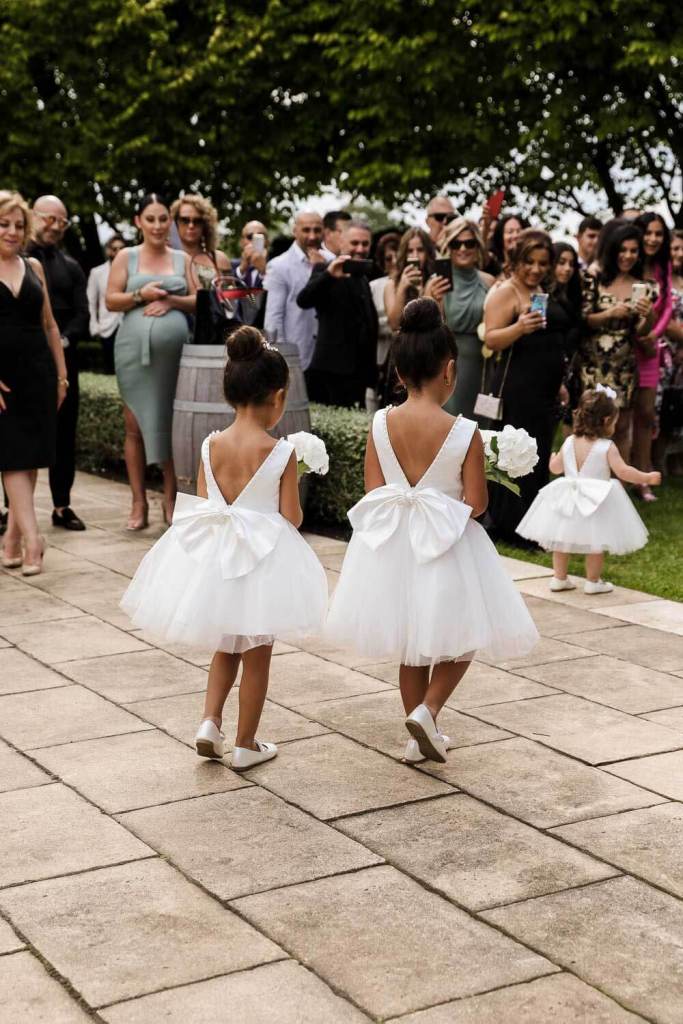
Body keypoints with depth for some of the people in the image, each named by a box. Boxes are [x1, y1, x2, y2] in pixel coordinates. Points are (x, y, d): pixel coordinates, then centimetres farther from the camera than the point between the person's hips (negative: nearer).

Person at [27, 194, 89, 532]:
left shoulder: (70, 267, 15)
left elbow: (82, 314, 8)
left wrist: (62, 340, -10)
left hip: (62, 360, 4)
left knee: (64, 433, 5)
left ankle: (62, 506, 13)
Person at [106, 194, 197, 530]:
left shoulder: (182, 259, 12)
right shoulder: (126, 257, 8)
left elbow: (199, 300, 8)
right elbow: (111, 301, 3)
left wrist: (171, 301, -9)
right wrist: (140, 294, -13)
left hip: (174, 350, 1)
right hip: (135, 350, -1)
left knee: (172, 424, 2)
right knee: (135, 426, -1)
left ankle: (171, 499, 10)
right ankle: (139, 503, 4)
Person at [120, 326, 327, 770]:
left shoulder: (211, 445, -5)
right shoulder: (281, 452, -16)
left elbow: (202, 506, 1)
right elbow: (292, 518, -12)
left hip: (213, 552, 4)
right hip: (262, 557, -4)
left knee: (227, 647, 25)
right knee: (257, 655, 12)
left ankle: (210, 722, 11)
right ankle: (246, 745, 21)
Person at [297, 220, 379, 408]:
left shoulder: (363, 279, 20)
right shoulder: (325, 270, -3)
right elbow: (303, 300, -20)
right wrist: (328, 274, -35)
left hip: (358, 373, 8)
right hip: (334, 372, -8)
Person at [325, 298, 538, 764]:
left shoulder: (381, 424, -7)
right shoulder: (465, 433, -17)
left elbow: (373, 493, -3)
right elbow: (475, 505, -13)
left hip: (392, 547, 4)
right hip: (446, 546, -4)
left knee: (412, 643, 19)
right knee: (461, 636, 17)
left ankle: (420, 735, 29)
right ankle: (428, 710, -3)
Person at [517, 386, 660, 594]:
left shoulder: (569, 442, 0)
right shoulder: (607, 447, -14)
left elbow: (555, 467, 9)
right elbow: (623, 471, -18)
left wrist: (553, 457, 32)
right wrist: (648, 478, -6)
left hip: (569, 499, 5)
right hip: (596, 502, -5)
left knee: (561, 540, 15)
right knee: (596, 543, 8)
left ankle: (559, 578, 20)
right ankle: (593, 582, 13)